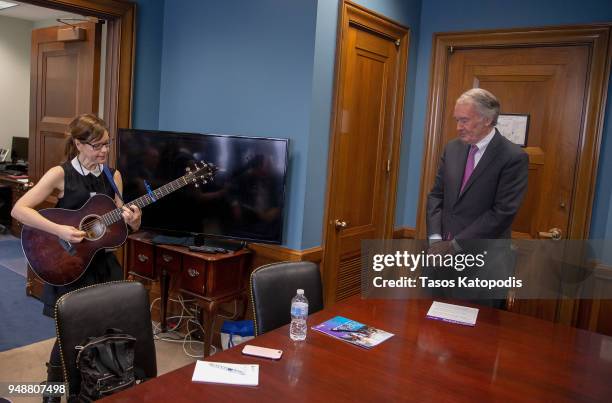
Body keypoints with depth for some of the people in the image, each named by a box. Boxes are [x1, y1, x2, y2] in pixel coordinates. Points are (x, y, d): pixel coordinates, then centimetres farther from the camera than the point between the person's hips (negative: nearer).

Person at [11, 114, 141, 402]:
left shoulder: (113, 176, 3)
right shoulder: (61, 174, -11)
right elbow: (19, 209, -18)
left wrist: (131, 221, -13)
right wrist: (59, 230, -29)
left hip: (103, 264, 4)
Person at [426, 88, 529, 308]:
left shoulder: (514, 157, -10)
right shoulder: (452, 148, 8)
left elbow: (502, 213, -15)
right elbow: (436, 195, 9)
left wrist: (455, 244, -14)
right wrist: (435, 239, -5)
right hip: (444, 255, 5)